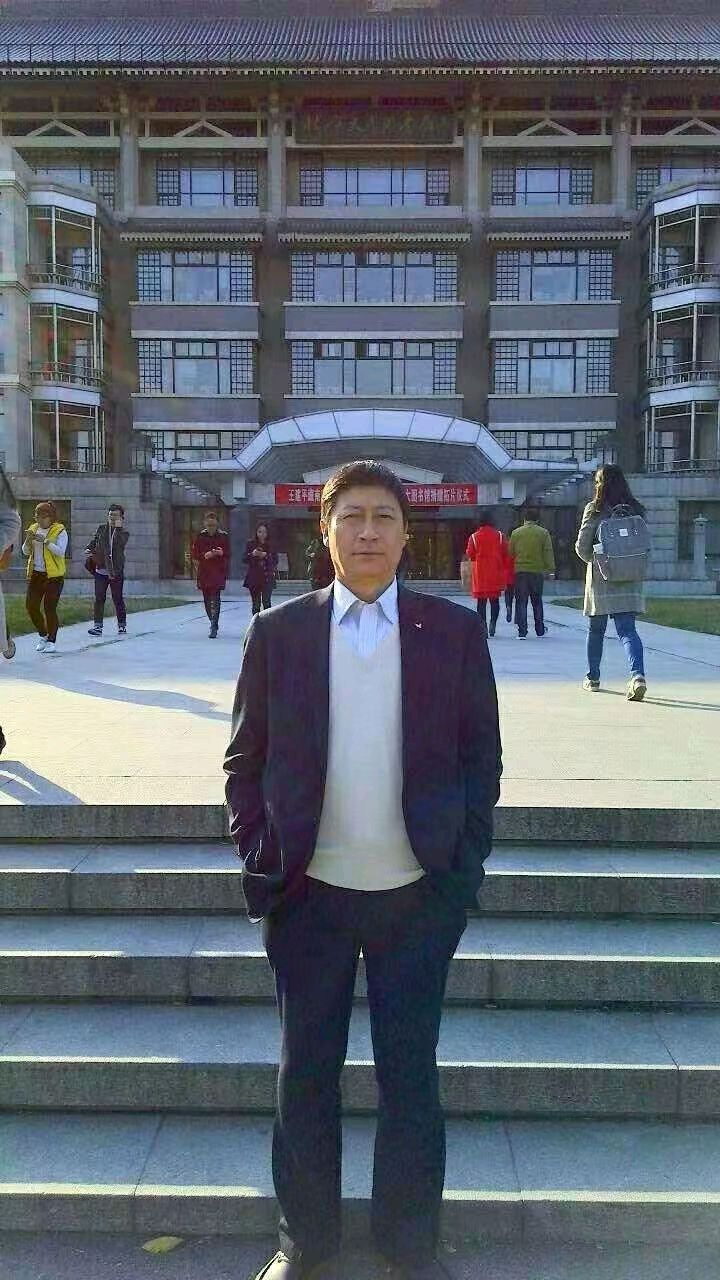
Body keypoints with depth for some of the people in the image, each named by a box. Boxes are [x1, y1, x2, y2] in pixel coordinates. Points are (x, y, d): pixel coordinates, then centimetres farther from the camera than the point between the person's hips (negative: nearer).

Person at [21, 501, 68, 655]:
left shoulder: (60, 531, -6)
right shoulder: (33, 529, 11)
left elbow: (61, 551, -18)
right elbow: (26, 552, 10)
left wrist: (45, 541, -27)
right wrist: (28, 540, -10)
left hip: (54, 575, -6)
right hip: (35, 573, 6)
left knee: (49, 608, -9)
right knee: (31, 606, 2)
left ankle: (52, 641, 4)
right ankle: (43, 635, 23)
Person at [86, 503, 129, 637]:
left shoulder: (124, 532, 2)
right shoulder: (101, 529, 11)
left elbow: (120, 543, -17)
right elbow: (93, 541, 19)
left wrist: (118, 527, -17)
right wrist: (88, 549, -1)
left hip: (116, 572, -2)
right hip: (100, 570, 2)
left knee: (118, 599, 6)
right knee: (99, 598, -3)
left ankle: (122, 625, 18)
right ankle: (97, 626, -4)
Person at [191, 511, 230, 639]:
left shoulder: (223, 537, 1)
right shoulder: (200, 537, 4)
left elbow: (228, 555, 3)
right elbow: (195, 555, 4)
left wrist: (221, 553, -17)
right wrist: (206, 555, -13)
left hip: (218, 572, -3)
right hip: (203, 572, 3)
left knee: (215, 599, -15)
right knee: (207, 599, 10)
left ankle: (214, 627, -17)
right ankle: (214, 624, 28)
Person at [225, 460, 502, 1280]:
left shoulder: (455, 630, -1)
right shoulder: (277, 632, -1)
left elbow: (481, 754, 3)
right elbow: (245, 760, 4)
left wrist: (465, 861, -3)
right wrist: (260, 859, -3)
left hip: (419, 896, 0)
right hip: (309, 896, 1)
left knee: (411, 1073, 12)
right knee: (305, 1073, 14)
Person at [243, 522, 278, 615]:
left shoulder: (270, 545, 4)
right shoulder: (251, 544, 6)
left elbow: (275, 560, 0)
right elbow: (244, 559, 3)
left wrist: (266, 556, -15)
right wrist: (252, 554, -15)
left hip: (267, 577, -1)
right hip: (254, 577, 1)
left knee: (266, 602, -9)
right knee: (256, 603, 4)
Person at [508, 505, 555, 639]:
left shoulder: (516, 533, 1)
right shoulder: (543, 533, -1)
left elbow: (511, 553, 6)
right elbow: (548, 553, -2)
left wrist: (512, 569, 17)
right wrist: (550, 569, 3)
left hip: (520, 571, 0)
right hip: (537, 571, 0)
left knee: (521, 602, 3)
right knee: (537, 601, 13)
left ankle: (522, 631, -3)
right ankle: (540, 630, 19)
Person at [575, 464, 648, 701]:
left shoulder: (594, 510, -6)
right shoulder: (636, 510, 4)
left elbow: (582, 546, -6)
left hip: (601, 579, -2)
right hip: (630, 579, 2)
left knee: (595, 630, 14)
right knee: (627, 630, -1)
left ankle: (593, 678, 25)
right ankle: (637, 675, -22)